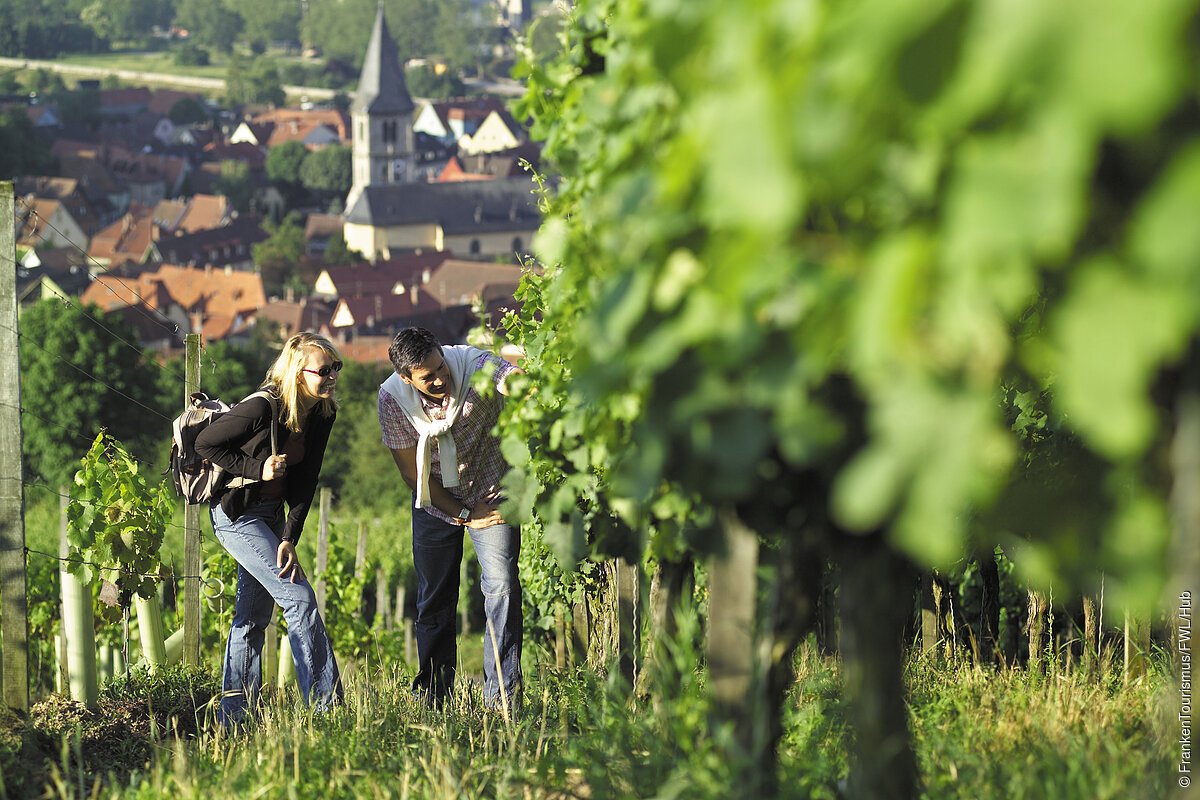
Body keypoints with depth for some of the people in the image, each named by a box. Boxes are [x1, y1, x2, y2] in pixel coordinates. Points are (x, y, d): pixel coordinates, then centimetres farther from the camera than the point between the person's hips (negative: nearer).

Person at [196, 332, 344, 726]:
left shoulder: (322, 414, -5)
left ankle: (233, 718, 18)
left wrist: (290, 539, -12)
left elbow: (304, 483, -3)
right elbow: (205, 443, -15)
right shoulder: (262, 408, -26)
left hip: (272, 515, 8)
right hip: (236, 513, -8)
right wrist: (258, 469, -21)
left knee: (254, 615, 11)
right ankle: (325, 706, -14)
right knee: (300, 599, -14)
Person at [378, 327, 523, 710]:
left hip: (490, 492, -2)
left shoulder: (474, 364, -25)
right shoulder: (392, 398, -20)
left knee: (501, 587, -15)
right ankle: (432, 702, 20)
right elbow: (413, 472, -12)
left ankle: (501, 699, -14)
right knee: (434, 601, 7)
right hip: (437, 502, 2)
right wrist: (466, 515, -12)